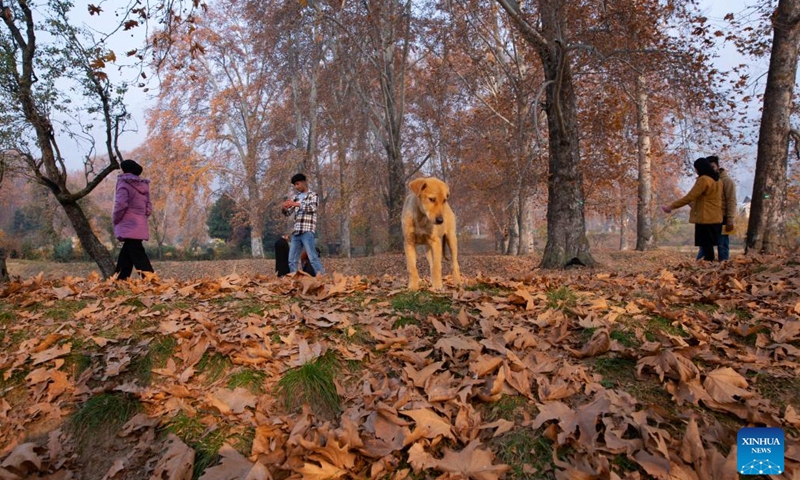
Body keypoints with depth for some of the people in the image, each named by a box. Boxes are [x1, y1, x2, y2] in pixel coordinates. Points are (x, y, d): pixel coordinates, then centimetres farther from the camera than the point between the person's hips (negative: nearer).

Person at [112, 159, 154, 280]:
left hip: (129, 226, -7)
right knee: (125, 256, 15)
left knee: (138, 256, -10)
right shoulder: (143, 185, 15)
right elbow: (148, 208, 14)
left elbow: (121, 204, -16)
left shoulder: (124, 183, -5)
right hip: (141, 226, 7)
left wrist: (115, 219, -3)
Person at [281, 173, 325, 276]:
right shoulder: (295, 197, 19)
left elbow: (312, 208, -15)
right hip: (296, 232, 6)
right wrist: (284, 208, -4)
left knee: (312, 257, -14)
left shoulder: (312, 195, 3)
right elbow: (288, 213, 19)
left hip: (307, 231, -6)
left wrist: (296, 204, -22)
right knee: (292, 260, 6)